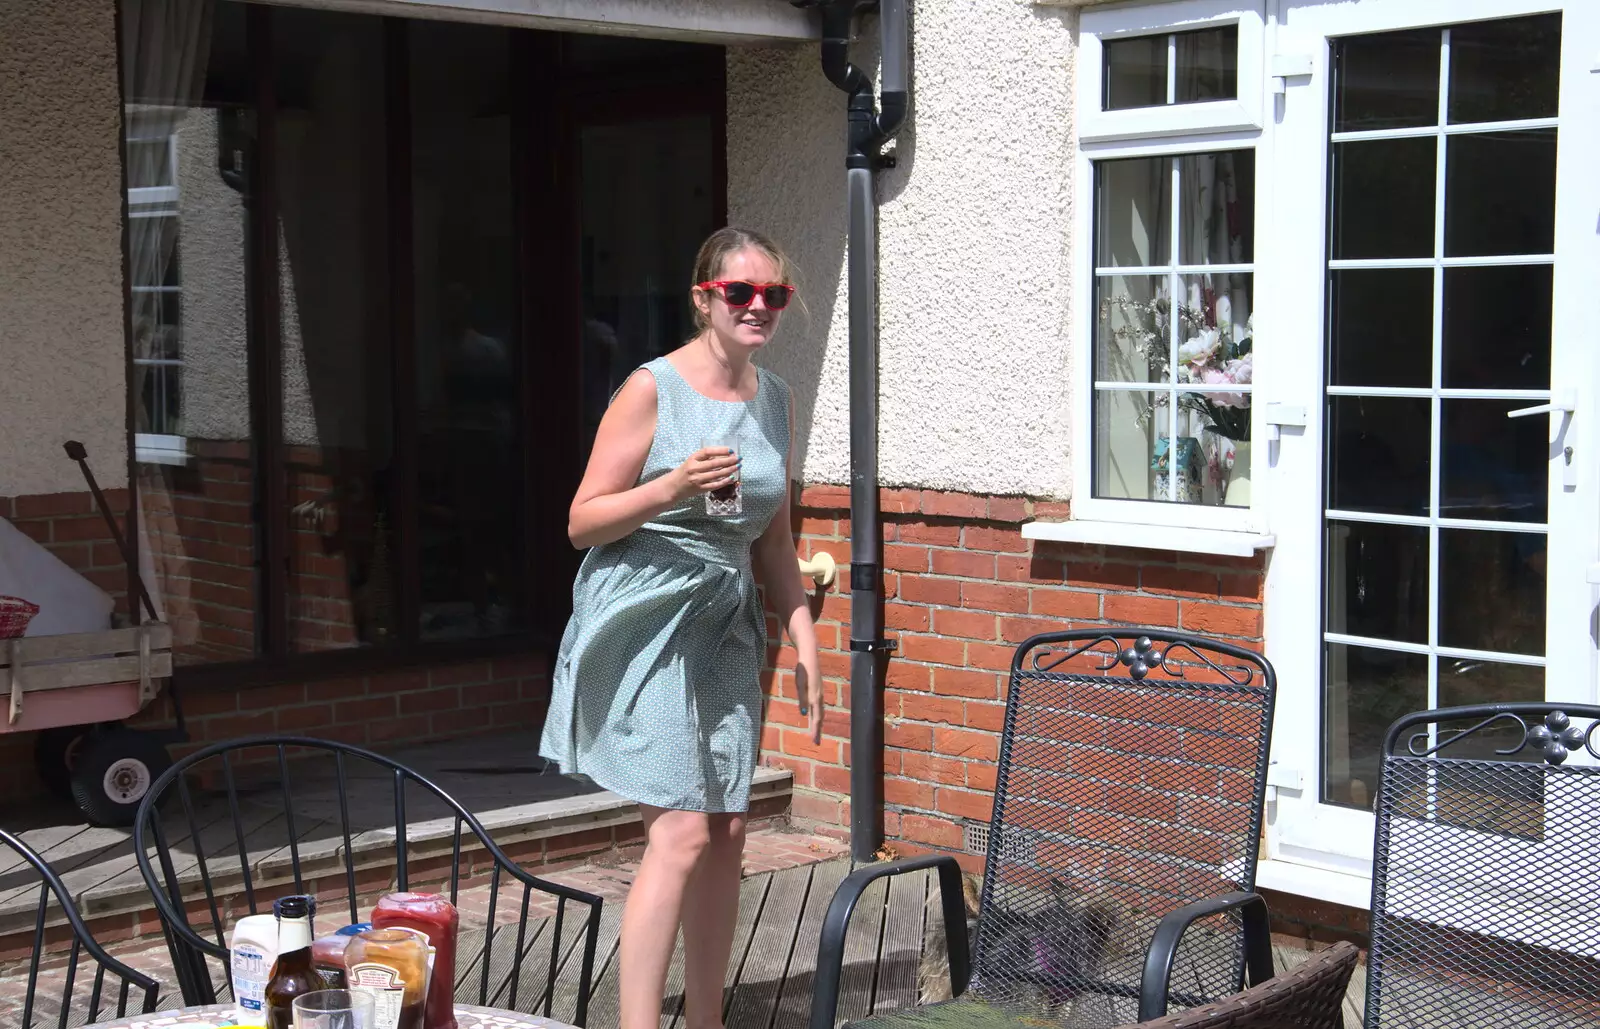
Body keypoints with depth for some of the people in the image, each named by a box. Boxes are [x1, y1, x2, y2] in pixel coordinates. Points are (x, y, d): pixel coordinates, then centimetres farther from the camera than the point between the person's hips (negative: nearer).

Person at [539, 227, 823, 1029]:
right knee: (682, 834, -14)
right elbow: (583, 522, -9)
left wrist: (805, 644, 12)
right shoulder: (653, 389, -10)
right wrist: (670, 489, -24)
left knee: (727, 832, 8)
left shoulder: (774, 399, 9)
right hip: (647, 625, -7)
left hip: (724, 628, 7)